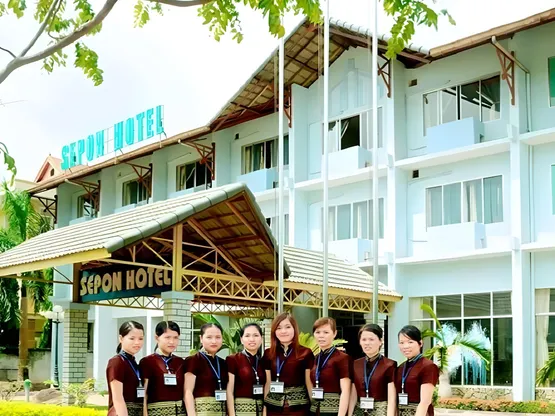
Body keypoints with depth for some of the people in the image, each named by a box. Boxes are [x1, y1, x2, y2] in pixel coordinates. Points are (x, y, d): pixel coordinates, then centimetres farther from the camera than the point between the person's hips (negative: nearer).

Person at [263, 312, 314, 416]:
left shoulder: (306, 353, -2)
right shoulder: (268, 354, 4)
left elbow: (309, 383, 0)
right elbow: (267, 384, 7)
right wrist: (263, 408, 5)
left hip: (298, 406, -2)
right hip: (273, 407, 2)